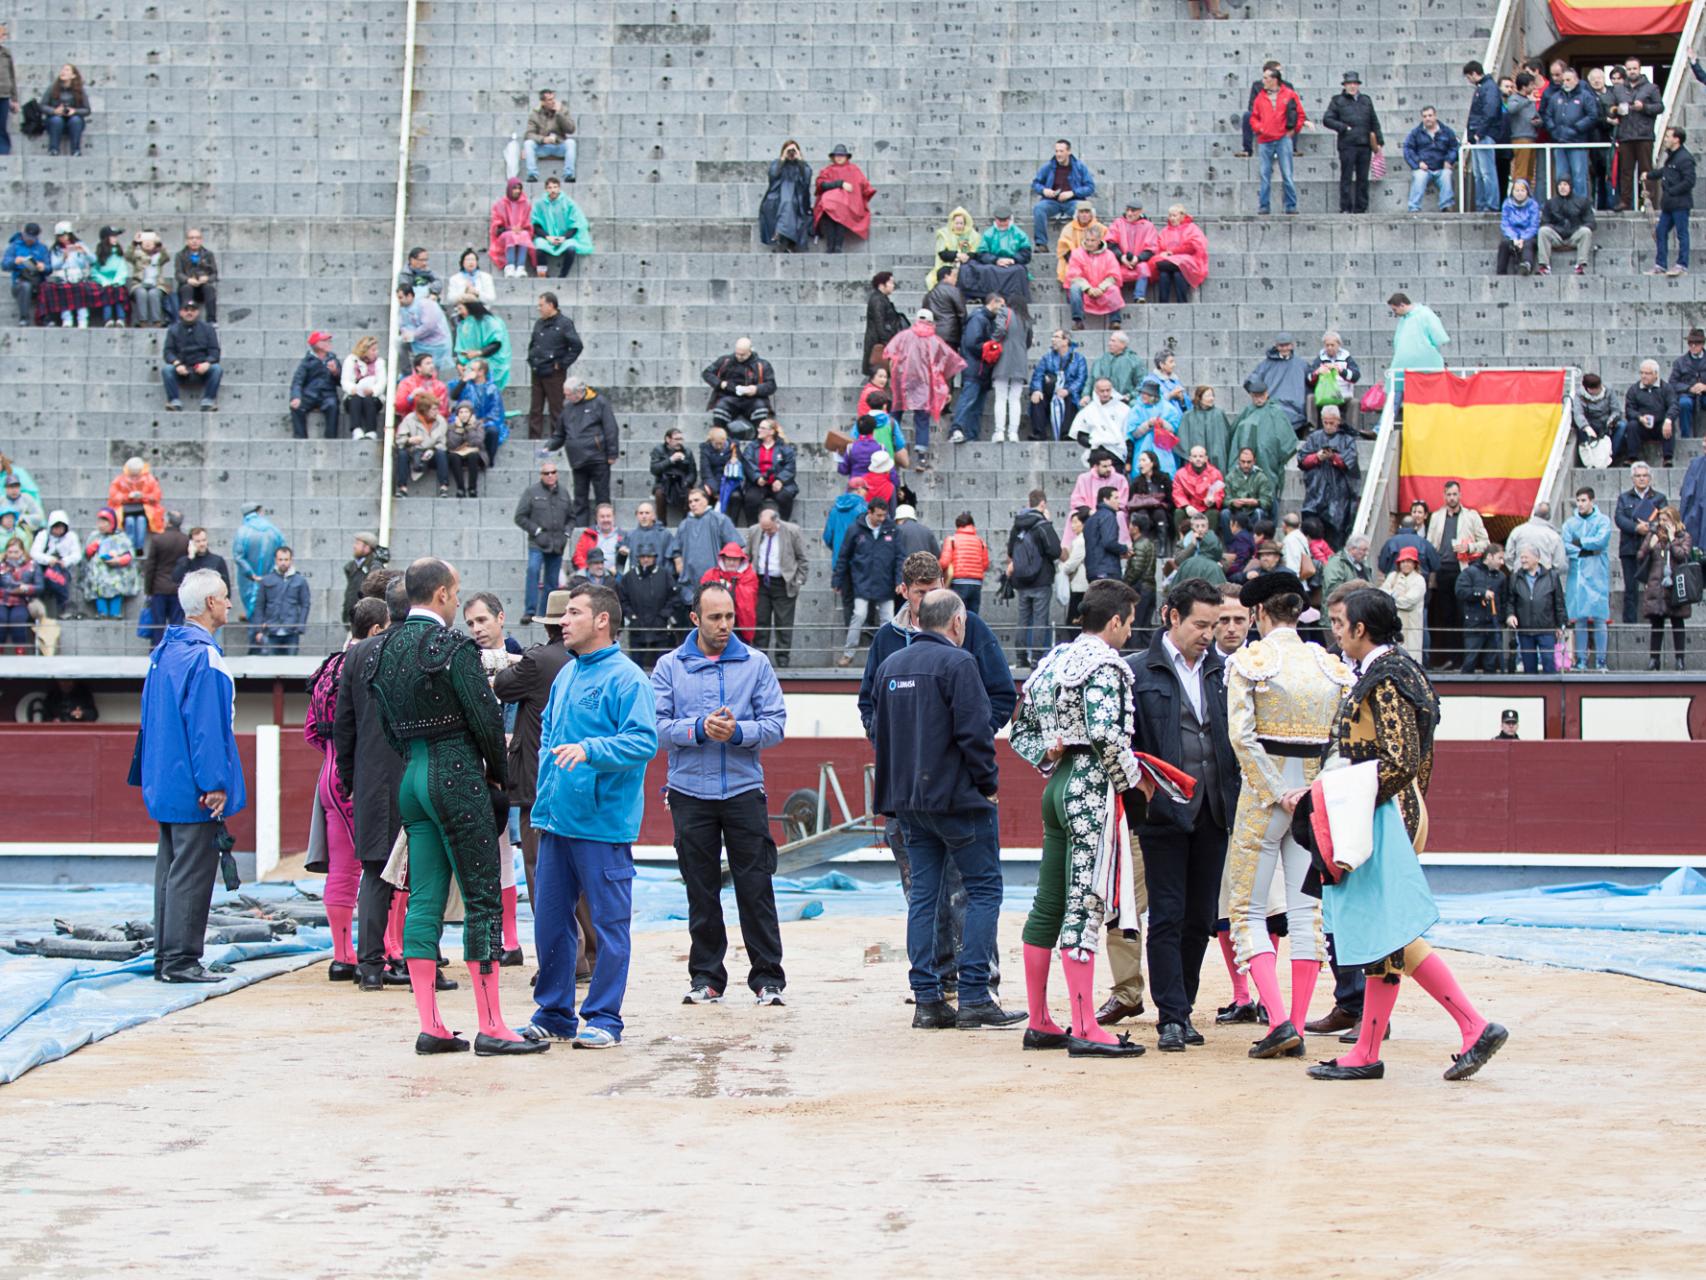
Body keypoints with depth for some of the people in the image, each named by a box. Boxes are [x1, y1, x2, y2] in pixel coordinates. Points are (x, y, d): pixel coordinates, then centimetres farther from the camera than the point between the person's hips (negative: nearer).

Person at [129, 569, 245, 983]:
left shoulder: (165, 651, 14)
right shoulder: (203, 655, -16)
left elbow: (150, 717, 20)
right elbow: (205, 725, -21)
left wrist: (148, 775, 25)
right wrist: (214, 783, -20)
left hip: (165, 788, 10)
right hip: (194, 790, -10)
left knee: (170, 869, 13)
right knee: (192, 871, -7)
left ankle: (166, 957, 16)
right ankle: (180, 960, -7)